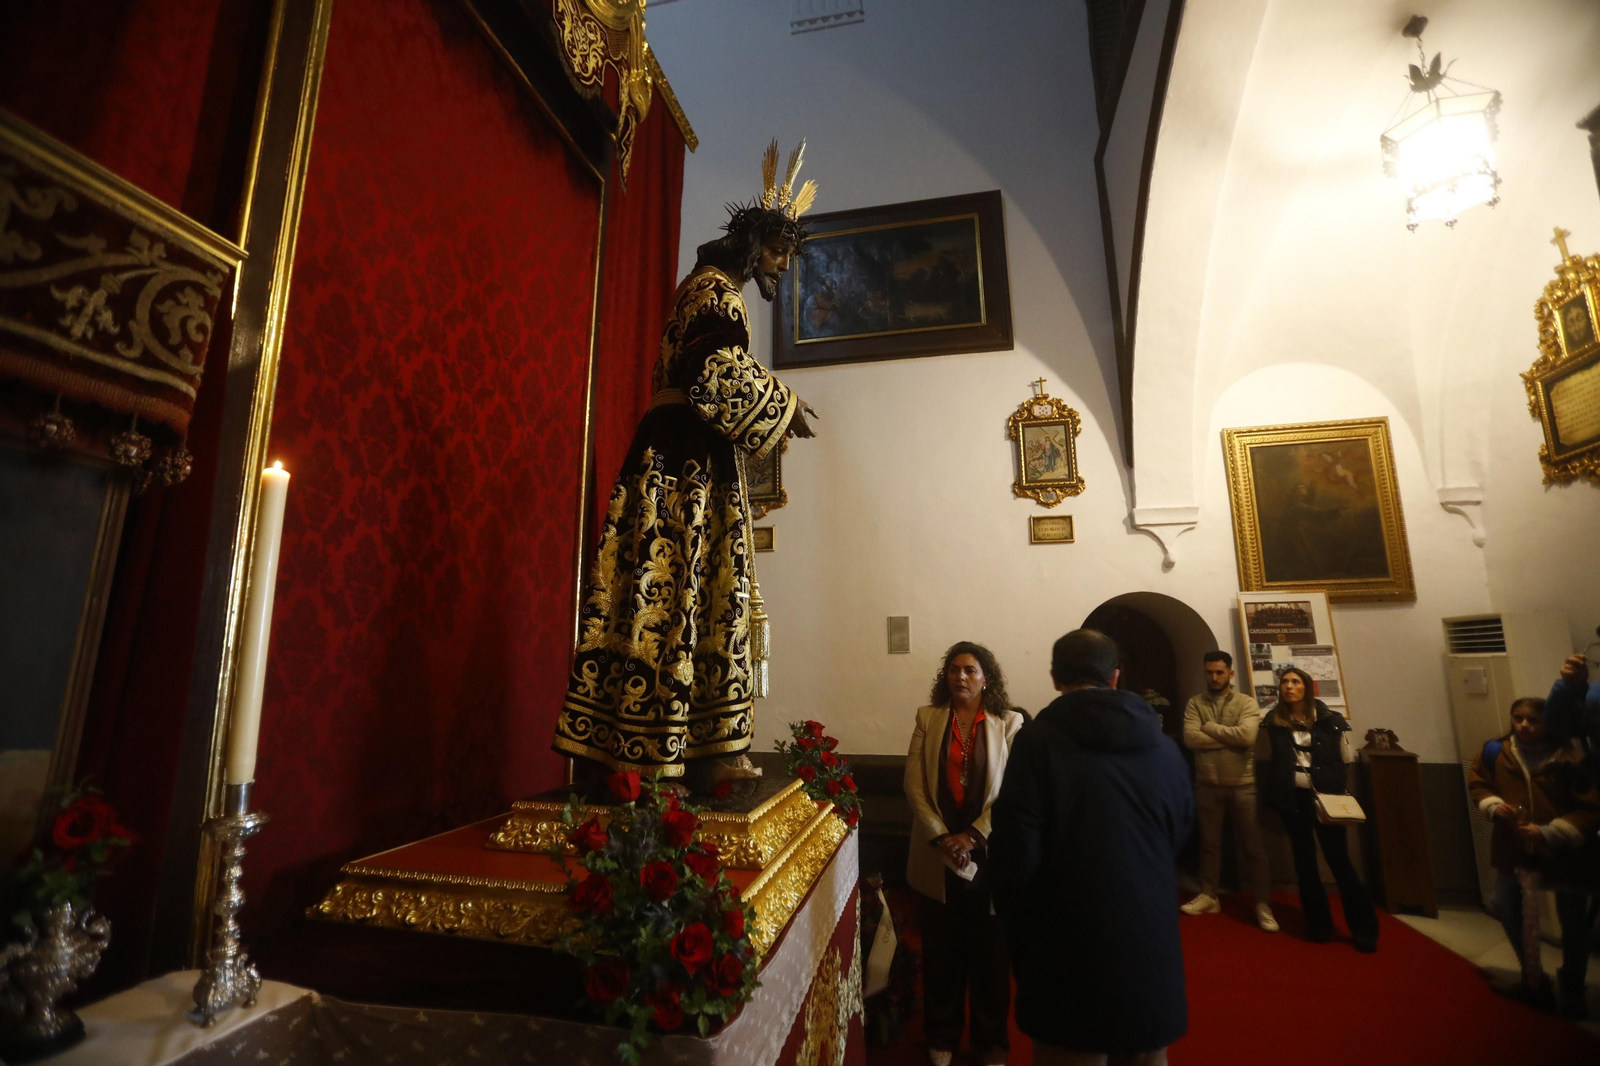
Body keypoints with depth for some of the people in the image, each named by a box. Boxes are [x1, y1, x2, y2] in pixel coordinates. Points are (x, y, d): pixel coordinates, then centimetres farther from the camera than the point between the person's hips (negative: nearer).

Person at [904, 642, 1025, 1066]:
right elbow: (914, 784, -3)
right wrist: (941, 838, -12)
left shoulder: (1009, 723, -4)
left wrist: (973, 836, -15)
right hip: (937, 854, 1)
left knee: (990, 950, 13)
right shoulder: (928, 718, 0)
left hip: (989, 853, -1)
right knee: (941, 950, 13)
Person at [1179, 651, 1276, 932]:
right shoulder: (1195, 703, 1)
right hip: (1207, 785, 2)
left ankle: (1263, 904, 17)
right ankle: (1208, 896, 25)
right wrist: (1230, 737, -14)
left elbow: (1247, 735, -21)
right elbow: (1190, 738, -12)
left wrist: (1210, 727, -12)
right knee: (1209, 843, 13)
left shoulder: (1246, 703, -4)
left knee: (1253, 845, 5)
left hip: (1242, 784, -2)